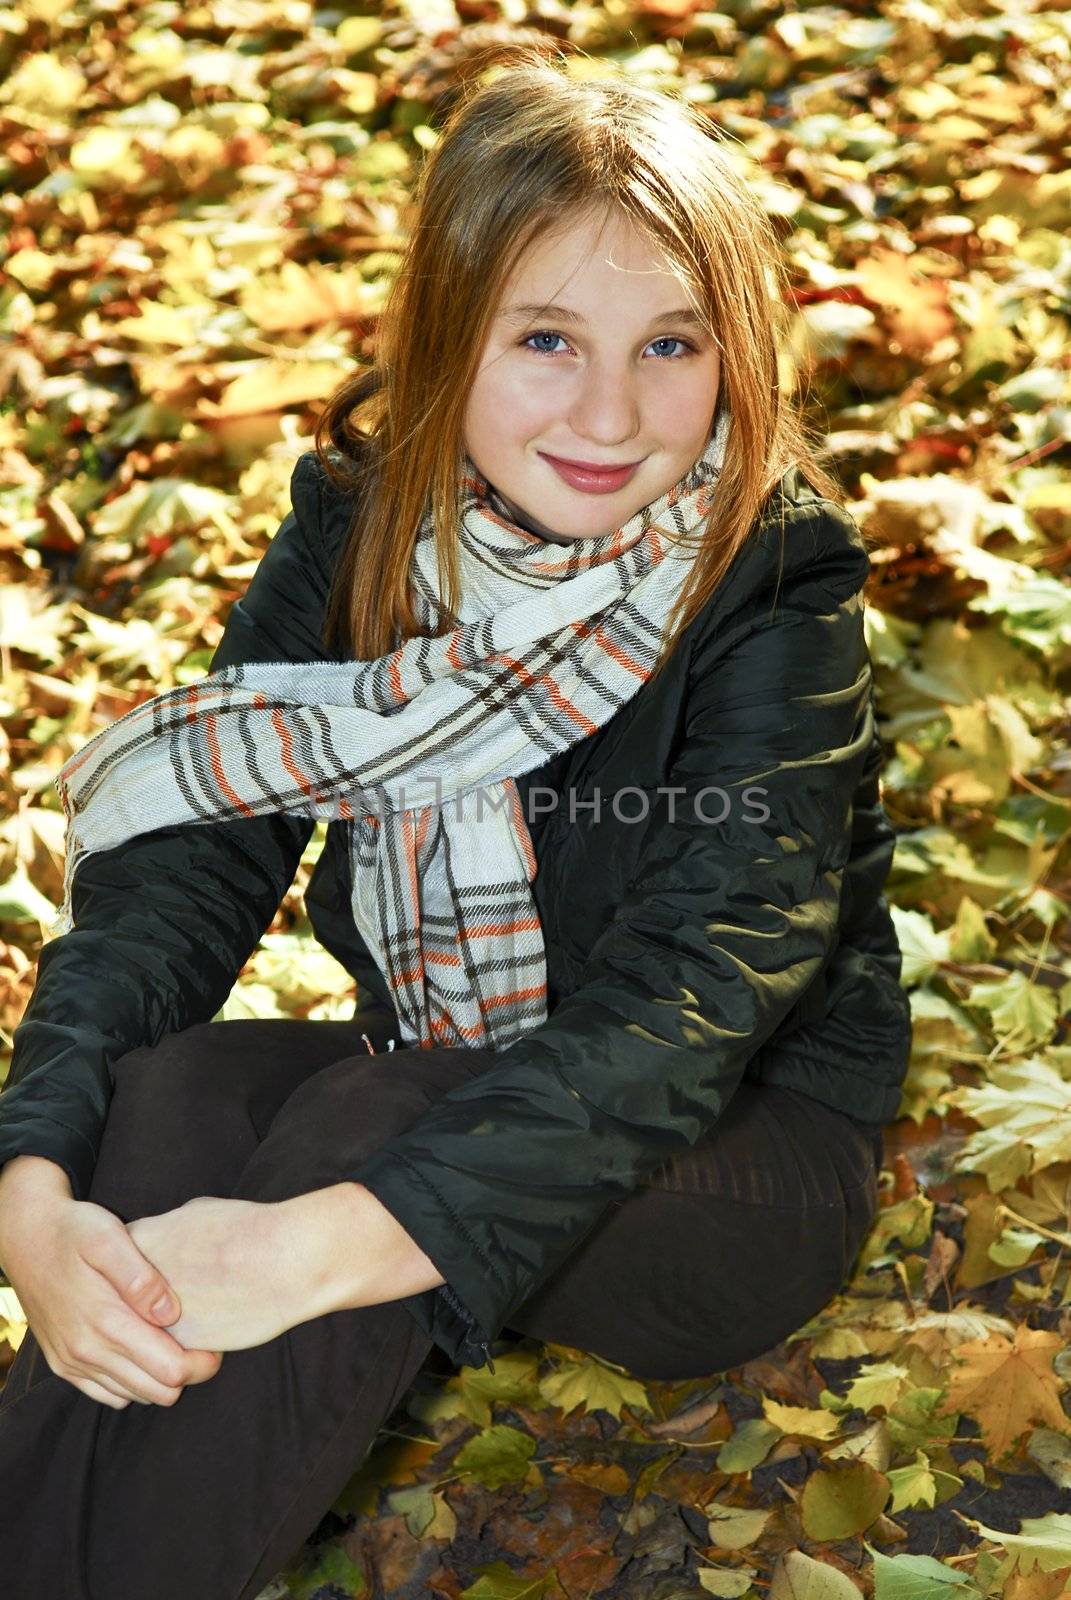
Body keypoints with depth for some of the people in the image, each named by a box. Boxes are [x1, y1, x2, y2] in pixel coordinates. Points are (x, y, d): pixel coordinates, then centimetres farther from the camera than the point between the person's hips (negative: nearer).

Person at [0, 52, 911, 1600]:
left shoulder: (776, 587, -20)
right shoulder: (358, 529, -7)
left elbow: (694, 1000, -30)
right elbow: (179, 862, -14)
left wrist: (321, 1247, -43)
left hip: (748, 1152, -3)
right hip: (437, 1092, 4)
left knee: (377, 1115, -33)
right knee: (163, 1093, -27)